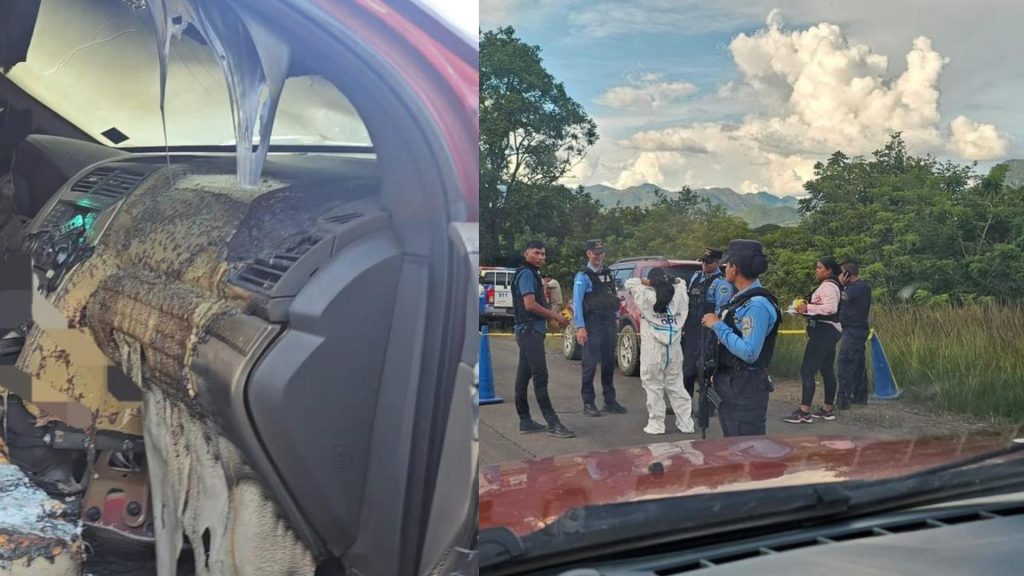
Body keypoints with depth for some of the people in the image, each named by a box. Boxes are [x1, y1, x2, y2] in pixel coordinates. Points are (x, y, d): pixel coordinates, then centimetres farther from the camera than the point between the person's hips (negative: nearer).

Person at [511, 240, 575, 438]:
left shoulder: (532, 274, 20)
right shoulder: (527, 273, -11)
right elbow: (530, 305, -20)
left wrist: (552, 318, 10)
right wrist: (556, 316, -12)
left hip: (528, 331, 10)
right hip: (530, 330, -10)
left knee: (523, 377, 9)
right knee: (540, 377, -11)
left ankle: (525, 421, 13)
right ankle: (552, 423, -12)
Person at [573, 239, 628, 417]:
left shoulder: (608, 273, 15)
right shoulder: (583, 276, -5)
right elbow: (577, 302, -11)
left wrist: (616, 317, 9)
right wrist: (580, 327, -19)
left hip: (609, 323, 6)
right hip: (592, 324, -6)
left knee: (609, 363, 11)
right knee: (590, 363, -5)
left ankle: (610, 400, 19)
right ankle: (588, 403, 1)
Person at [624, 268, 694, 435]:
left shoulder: (646, 296, -7)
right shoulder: (679, 294, 4)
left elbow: (629, 283, 5)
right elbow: (681, 283, 25)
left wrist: (646, 282, 2)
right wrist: (671, 281, 10)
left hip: (653, 349, -4)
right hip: (673, 348, 4)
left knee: (654, 387, 3)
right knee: (677, 386, 11)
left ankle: (656, 424, 3)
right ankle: (686, 423, 13)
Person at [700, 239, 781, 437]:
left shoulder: (757, 304, -20)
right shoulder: (740, 298, 10)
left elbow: (749, 353, -28)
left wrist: (717, 325, -20)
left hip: (746, 389, -10)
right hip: (728, 384, 10)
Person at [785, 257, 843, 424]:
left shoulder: (828, 286, -14)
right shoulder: (831, 285, 18)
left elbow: (831, 308, -27)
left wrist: (808, 307, -21)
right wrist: (808, 308, 8)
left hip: (823, 331, -11)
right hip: (827, 331, 11)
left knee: (807, 370, -11)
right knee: (827, 370, 13)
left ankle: (804, 413, -11)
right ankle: (827, 409, 19)